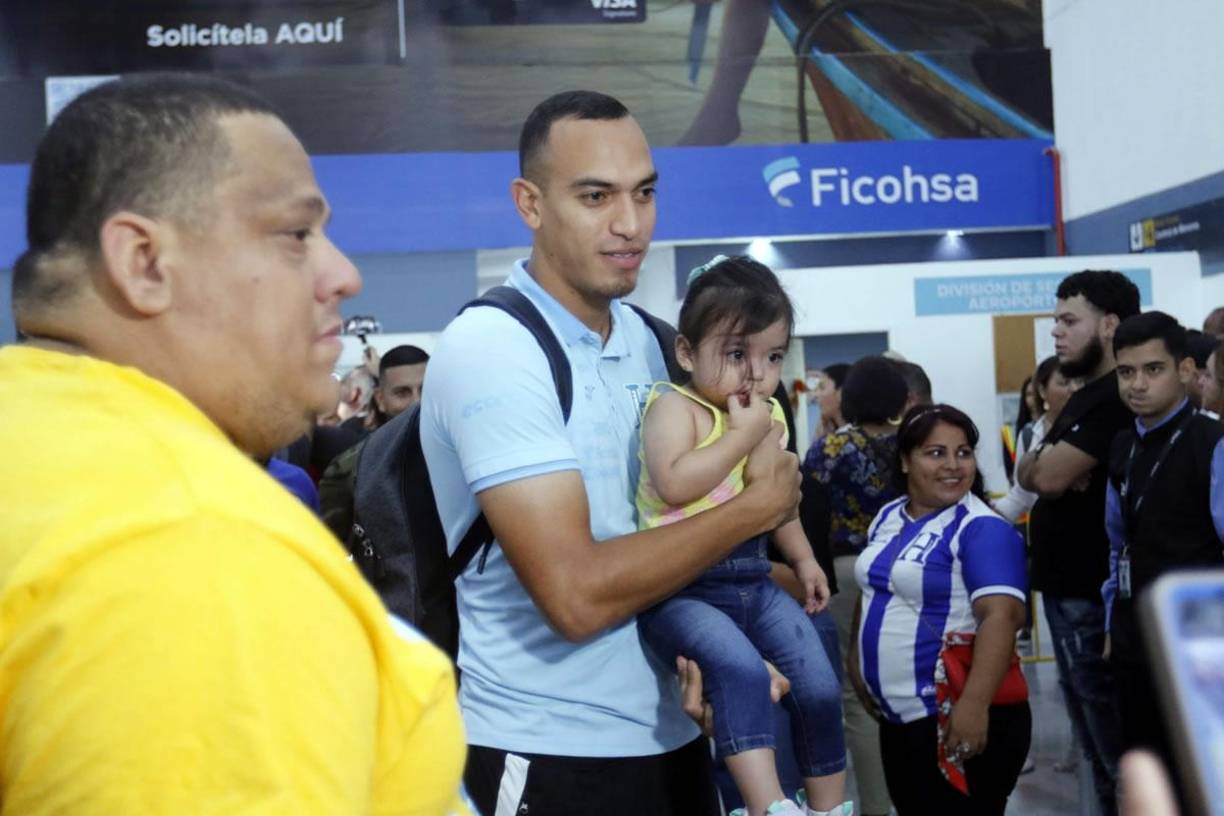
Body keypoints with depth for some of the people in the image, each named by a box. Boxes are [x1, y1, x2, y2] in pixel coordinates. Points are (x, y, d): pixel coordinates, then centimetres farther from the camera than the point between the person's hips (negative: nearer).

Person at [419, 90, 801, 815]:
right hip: (546, 754, -7)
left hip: (672, 731, 7)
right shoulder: (490, 347, -18)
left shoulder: (646, 338, 6)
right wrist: (762, 503, -15)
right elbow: (576, 594, -25)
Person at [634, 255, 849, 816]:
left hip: (754, 582, 7)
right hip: (680, 588, -7)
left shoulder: (769, 416, 11)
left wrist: (802, 558, 25)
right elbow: (674, 485, -29)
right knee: (741, 668, -32)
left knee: (818, 685, 5)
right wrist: (742, 436, -22)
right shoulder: (674, 406, -11)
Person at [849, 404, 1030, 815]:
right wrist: (856, 658, 13)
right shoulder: (888, 517, 9)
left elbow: (1001, 616, -24)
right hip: (897, 716, 7)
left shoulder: (983, 529, -14)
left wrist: (974, 704, -32)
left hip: (958, 715, -7)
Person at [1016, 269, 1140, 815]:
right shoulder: (1086, 396, 17)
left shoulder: (1117, 398, -17)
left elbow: (1049, 476, -22)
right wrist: (1049, 462, -2)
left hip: (1094, 596, -10)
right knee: (1098, 747, 17)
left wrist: (1043, 460, -3)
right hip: (1068, 587, 10)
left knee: (1118, 748, -3)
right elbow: (1028, 474, 17)